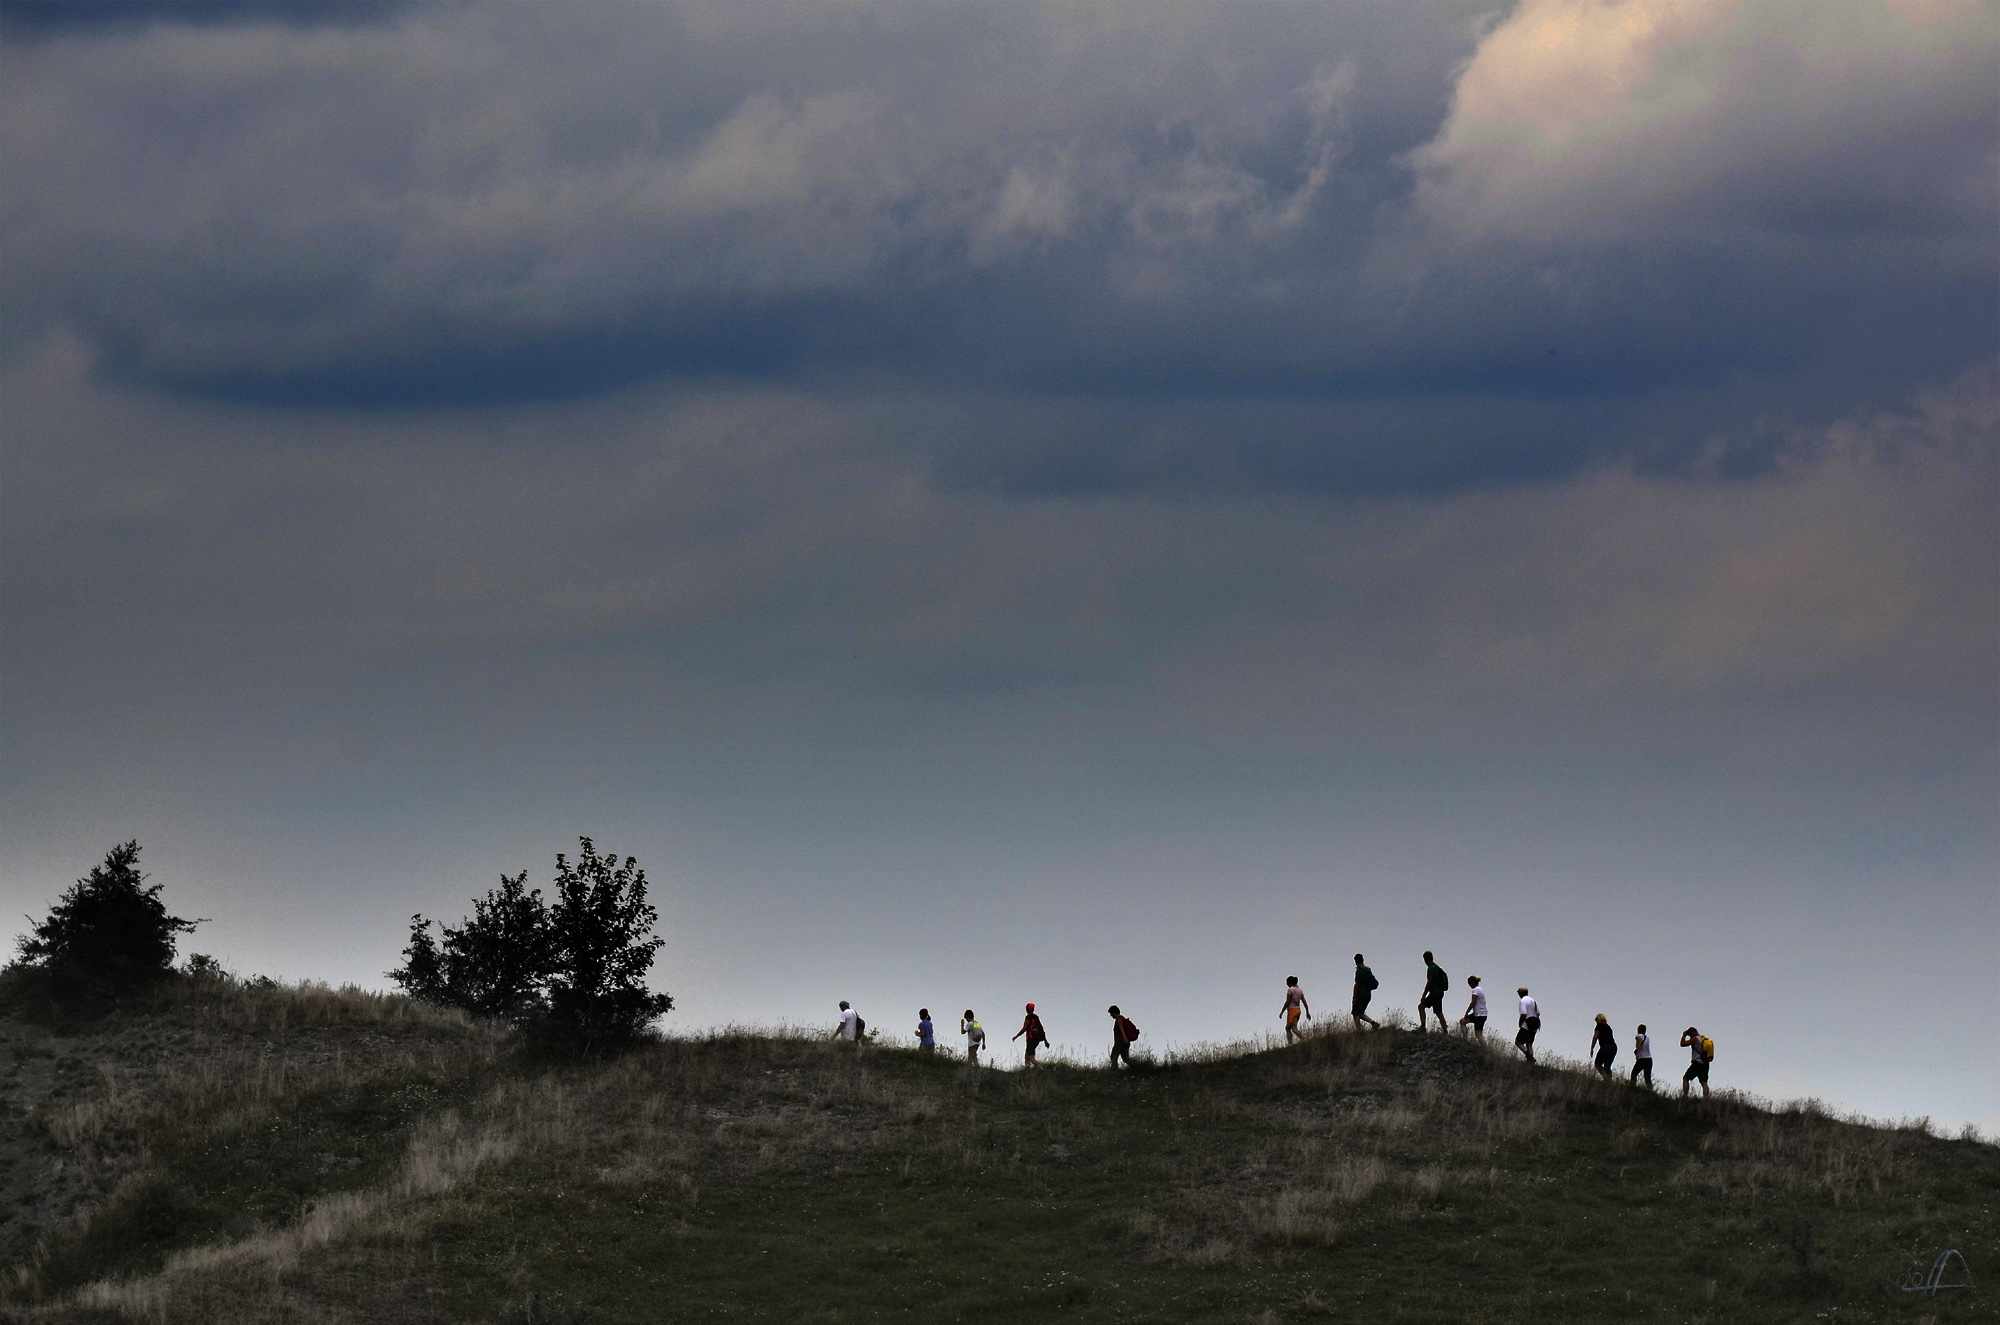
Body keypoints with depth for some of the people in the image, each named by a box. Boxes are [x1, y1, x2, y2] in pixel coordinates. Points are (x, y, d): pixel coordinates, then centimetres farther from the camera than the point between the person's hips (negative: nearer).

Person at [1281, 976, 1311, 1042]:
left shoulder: (1290, 990, -10)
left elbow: (1287, 1002, -13)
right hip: (1298, 1010, 8)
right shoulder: (1300, 990, 12)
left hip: (1292, 1010, -8)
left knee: (1294, 1029, -9)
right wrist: (1307, 1012, 13)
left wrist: (1281, 1012, -6)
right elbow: (1304, 1002, 11)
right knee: (1287, 1028, 9)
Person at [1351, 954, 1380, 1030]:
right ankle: (1373, 1023, -1)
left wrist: (1354, 997, -12)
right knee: (1361, 1014, 16)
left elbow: (1356, 985, -16)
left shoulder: (1359, 971, -14)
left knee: (1356, 1014, -2)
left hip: (1360, 995, -8)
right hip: (1368, 995, 8)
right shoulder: (1368, 970, 10)